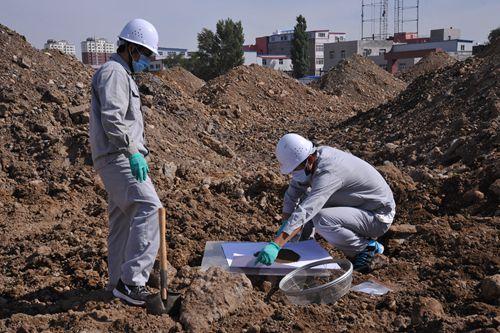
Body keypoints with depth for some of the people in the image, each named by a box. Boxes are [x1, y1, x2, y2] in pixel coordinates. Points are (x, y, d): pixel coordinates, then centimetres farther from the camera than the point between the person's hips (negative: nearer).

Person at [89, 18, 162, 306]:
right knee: (149, 209, -20)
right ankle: (132, 280, -21)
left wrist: (136, 152, 23)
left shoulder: (123, 75, 25)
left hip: (121, 158, 11)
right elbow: (111, 119, -21)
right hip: (118, 157, -11)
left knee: (123, 221, 13)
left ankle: (120, 282, 21)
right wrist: (132, 152, -23)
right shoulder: (114, 72, -8)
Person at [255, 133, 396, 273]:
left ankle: (368, 247, -8)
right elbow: (293, 191, 4)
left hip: (379, 216, -9)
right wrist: (285, 224, -5)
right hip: (358, 207, 9)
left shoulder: (328, 172, -31)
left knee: (321, 220, -30)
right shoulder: (314, 156, -5)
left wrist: (276, 244, -45)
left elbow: (305, 211, -40)